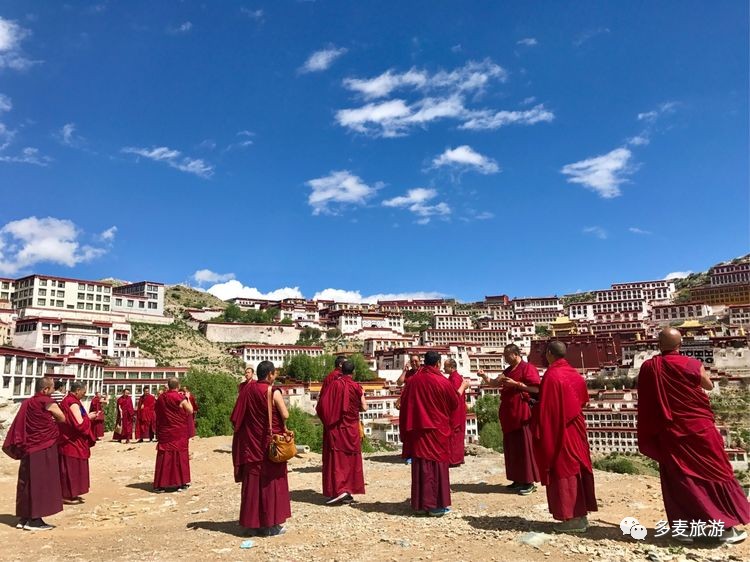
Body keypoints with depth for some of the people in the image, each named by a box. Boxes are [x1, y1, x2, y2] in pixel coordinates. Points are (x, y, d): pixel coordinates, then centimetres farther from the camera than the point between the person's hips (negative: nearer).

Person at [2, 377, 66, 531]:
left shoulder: (27, 402, 9)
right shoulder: (47, 402, -12)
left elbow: (22, 424, 14)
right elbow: (62, 419, -4)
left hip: (28, 449, 7)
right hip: (44, 449, -7)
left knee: (27, 482, 13)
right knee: (41, 482, -1)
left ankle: (24, 518, 20)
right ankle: (34, 520, 2)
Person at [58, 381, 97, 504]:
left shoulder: (67, 400, 10)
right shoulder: (73, 403, -20)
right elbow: (80, 423, -24)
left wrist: (86, 416, 11)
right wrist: (89, 417, -7)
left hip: (67, 440, 10)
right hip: (73, 441, -10)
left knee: (68, 468, 15)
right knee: (72, 468, -1)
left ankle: (68, 494, 23)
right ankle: (68, 495, 5)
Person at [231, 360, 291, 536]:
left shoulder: (248, 390, -1)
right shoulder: (273, 392, -13)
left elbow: (236, 417, 2)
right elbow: (285, 415, -16)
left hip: (251, 444, 4)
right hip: (271, 442, -4)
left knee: (253, 481, 12)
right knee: (271, 481, 6)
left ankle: (253, 523, 19)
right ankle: (272, 524, 11)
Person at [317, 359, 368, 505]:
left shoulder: (333, 385, -8)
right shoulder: (356, 387, -5)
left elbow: (321, 406, -8)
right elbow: (364, 408, -2)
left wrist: (328, 420, 10)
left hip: (335, 429, -1)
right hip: (351, 429, 2)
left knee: (335, 459, 2)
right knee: (350, 458, 10)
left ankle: (338, 490, -8)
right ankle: (349, 491, 12)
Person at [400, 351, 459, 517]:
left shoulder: (412, 381, -2)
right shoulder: (442, 382, -13)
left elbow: (404, 404, 5)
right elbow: (455, 404, 0)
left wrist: (406, 428, 17)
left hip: (417, 430, 4)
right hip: (437, 430, -3)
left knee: (421, 466, 11)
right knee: (438, 464, 5)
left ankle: (420, 504, 17)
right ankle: (437, 504, 8)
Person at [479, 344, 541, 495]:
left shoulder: (528, 368, -8)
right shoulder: (508, 370, 16)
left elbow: (537, 388, -17)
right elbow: (494, 383, 18)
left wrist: (516, 384, -19)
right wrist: (484, 376, 0)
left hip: (522, 414, -8)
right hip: (509, 414, 8)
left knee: (524, 446, -5)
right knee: (511, 447, 10)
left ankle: (529, 482, 3)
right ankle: (518, 480, 19)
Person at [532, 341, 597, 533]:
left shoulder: (551, 375, -18)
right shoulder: (575, 374, 6)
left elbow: (545, 408, -17)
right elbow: (583, 400, 15)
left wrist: (539, 431, -8)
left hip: (559, 432, -8)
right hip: (576, 429, 8)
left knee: (563, 471, 0)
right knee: (577, 468, 13)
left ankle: (573, 518, 6)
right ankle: (581, 515, 20)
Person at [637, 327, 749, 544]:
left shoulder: (648, 368, -6)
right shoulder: (691, 364, -10)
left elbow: (645, 401, 4)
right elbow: (709, 386, 9)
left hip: (668, 434, 1)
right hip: (698, 429, -1)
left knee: (677, 479, 10)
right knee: (716, 473, 12)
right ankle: (728, 527, 17)